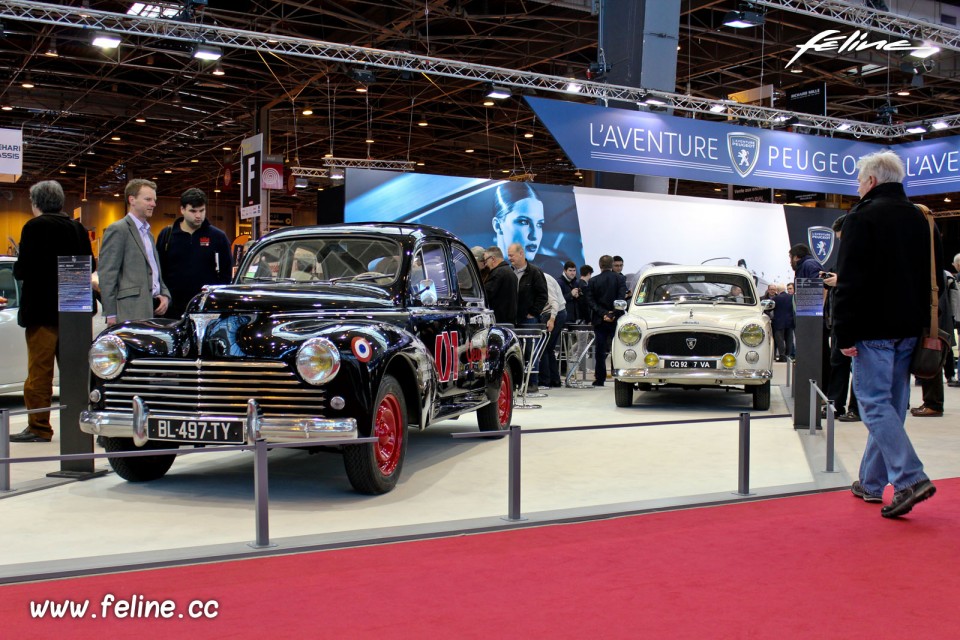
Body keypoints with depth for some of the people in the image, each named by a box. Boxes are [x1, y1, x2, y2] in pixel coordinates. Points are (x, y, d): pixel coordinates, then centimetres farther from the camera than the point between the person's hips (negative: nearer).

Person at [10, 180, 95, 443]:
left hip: (42, 310, -6)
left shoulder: (35, 227, -12)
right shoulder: (78, 228, 7)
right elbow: (89, 266, 10)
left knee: (39, 370, -1)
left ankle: (39, 428, 2)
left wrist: (17, 268, 4)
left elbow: (23, 270, -17)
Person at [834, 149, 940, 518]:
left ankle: (910, 478, -17)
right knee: (890, 405, 12)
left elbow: (850, 282, -15)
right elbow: (935, 279, 19)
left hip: (874, 330, -7)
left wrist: (844, 334, -13)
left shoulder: (863, 218, -9)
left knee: (875, 404, -6)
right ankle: (871, 482, 21)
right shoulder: (920, 219, 15)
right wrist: (927, 328, 22)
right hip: (909, 331, 8)